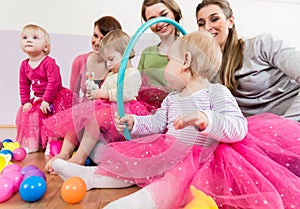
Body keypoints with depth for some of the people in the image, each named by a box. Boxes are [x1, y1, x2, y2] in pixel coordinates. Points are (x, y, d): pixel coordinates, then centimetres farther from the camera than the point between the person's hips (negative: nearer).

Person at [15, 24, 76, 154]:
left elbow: (54, 82, -26)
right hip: (37, 98, 7)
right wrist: (25, 101, 3)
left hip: (55, 97, -7)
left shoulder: (49, 62, -20)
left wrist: (46, 100, -26)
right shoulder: (24, 65, 2)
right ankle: (30, 144, 17)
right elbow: (23, 85, 9)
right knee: (26, 114, 4)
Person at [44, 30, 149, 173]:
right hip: (105, 107, 9)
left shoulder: (133, 73, -2)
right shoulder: (110, 75, 28)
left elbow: (125, 94, -18)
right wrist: (94, 94, 3)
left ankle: (79, 158, -31)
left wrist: (101, 94, -13)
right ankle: (65, 153, -15)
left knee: (94, 116, -33)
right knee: (76, 114, -9)